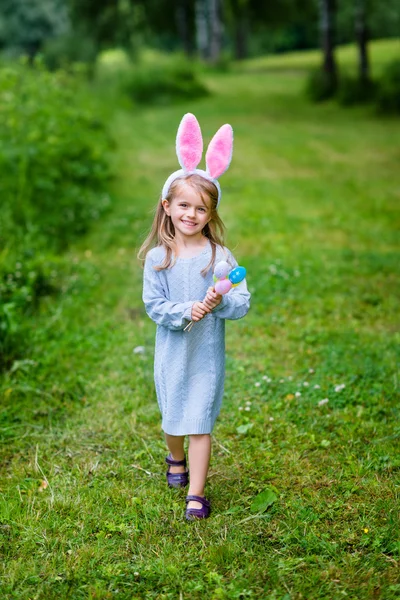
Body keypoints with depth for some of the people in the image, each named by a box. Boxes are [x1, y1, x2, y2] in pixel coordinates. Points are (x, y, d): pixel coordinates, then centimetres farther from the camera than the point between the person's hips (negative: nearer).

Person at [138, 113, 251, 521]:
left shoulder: (219, 256, -9)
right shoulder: (157, 257, -6)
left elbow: (243, 304, -9)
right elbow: (153, 306, -7)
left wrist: (220, 303, -28)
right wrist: (186, 311, -22)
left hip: (207, 353, -2)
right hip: (171, 352, 2)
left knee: (199, 422, 1)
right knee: (171, 417, 18)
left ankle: (197, 494, 13)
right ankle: (176, 460, 49)